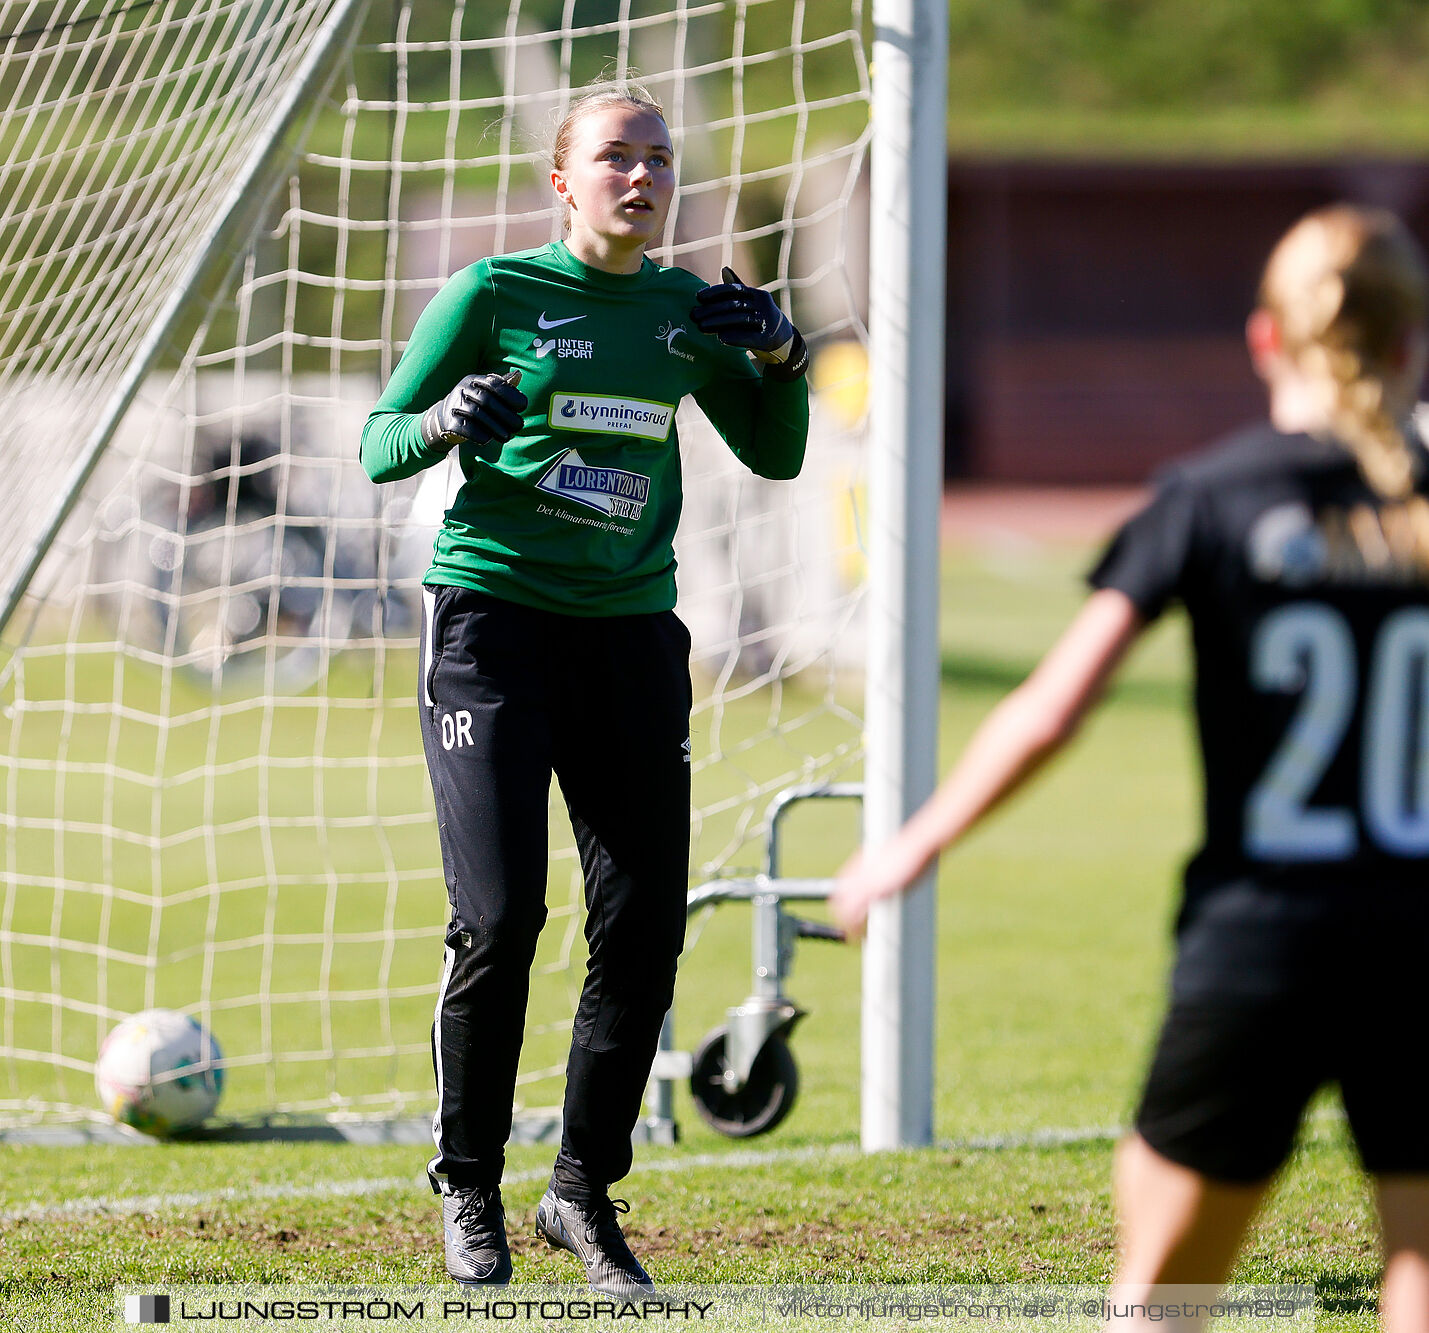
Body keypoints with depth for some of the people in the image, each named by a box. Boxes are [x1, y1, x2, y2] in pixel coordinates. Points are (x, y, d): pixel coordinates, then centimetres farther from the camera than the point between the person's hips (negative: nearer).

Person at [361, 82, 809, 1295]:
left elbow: (777, 455, 17)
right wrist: (445, 422, -20)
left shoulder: (685, 313, 10)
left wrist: (781, 359, -2)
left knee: (645, 927, -2)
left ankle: (586, 1190, 14)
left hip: (630, 630, 4)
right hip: (493, 613, -4)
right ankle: (468, 1187, 4)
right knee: (500, 912, -13)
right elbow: (378, 444, 2)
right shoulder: (495, 294, -1)